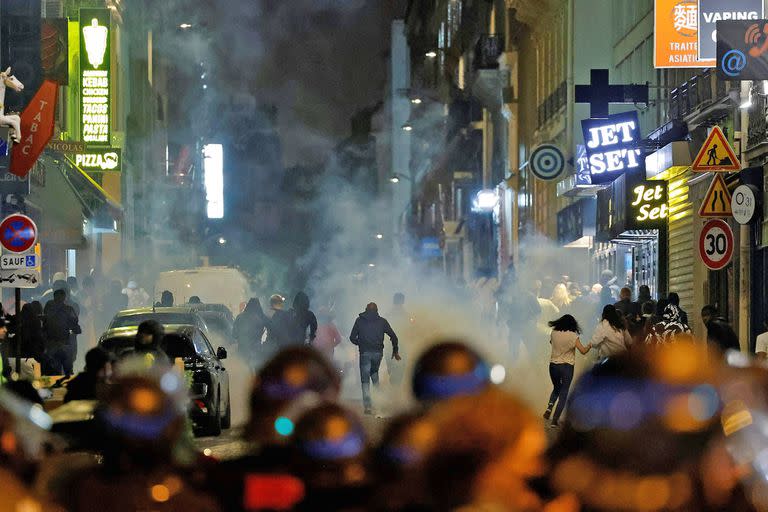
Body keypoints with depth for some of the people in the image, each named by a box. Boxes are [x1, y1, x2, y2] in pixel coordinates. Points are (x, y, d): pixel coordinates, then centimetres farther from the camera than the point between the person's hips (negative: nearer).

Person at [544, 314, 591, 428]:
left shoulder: (554, 333, -1)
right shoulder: (573, 336, -10)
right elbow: (583, 351, -11)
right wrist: (589, 346, 8)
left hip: (553, 365, 3)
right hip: (567, 366, -3)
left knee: (556, 388, 26)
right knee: (563, 393, 6)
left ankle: (549, 408, 1)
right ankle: (555, 419, 0)